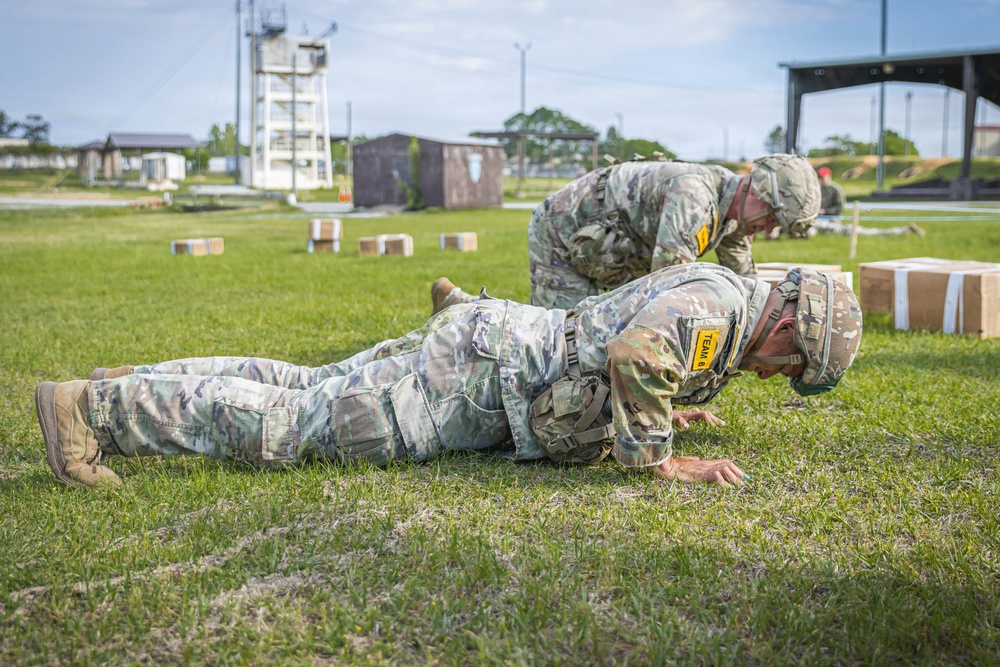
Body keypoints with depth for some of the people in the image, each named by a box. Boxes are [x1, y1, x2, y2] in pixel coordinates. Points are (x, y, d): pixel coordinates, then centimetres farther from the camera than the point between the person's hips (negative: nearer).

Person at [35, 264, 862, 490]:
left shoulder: (709, 289, 16)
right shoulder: (719, 304, -15)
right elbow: (636, 351, -35)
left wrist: (661, 411, 27)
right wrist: (657, 456, -23)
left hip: (492, 339, 9)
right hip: (478, 365, -9)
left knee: (311, 389, 14)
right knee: (292, 423, -9)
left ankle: (145, 389, 20)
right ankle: (92, 409, -5)